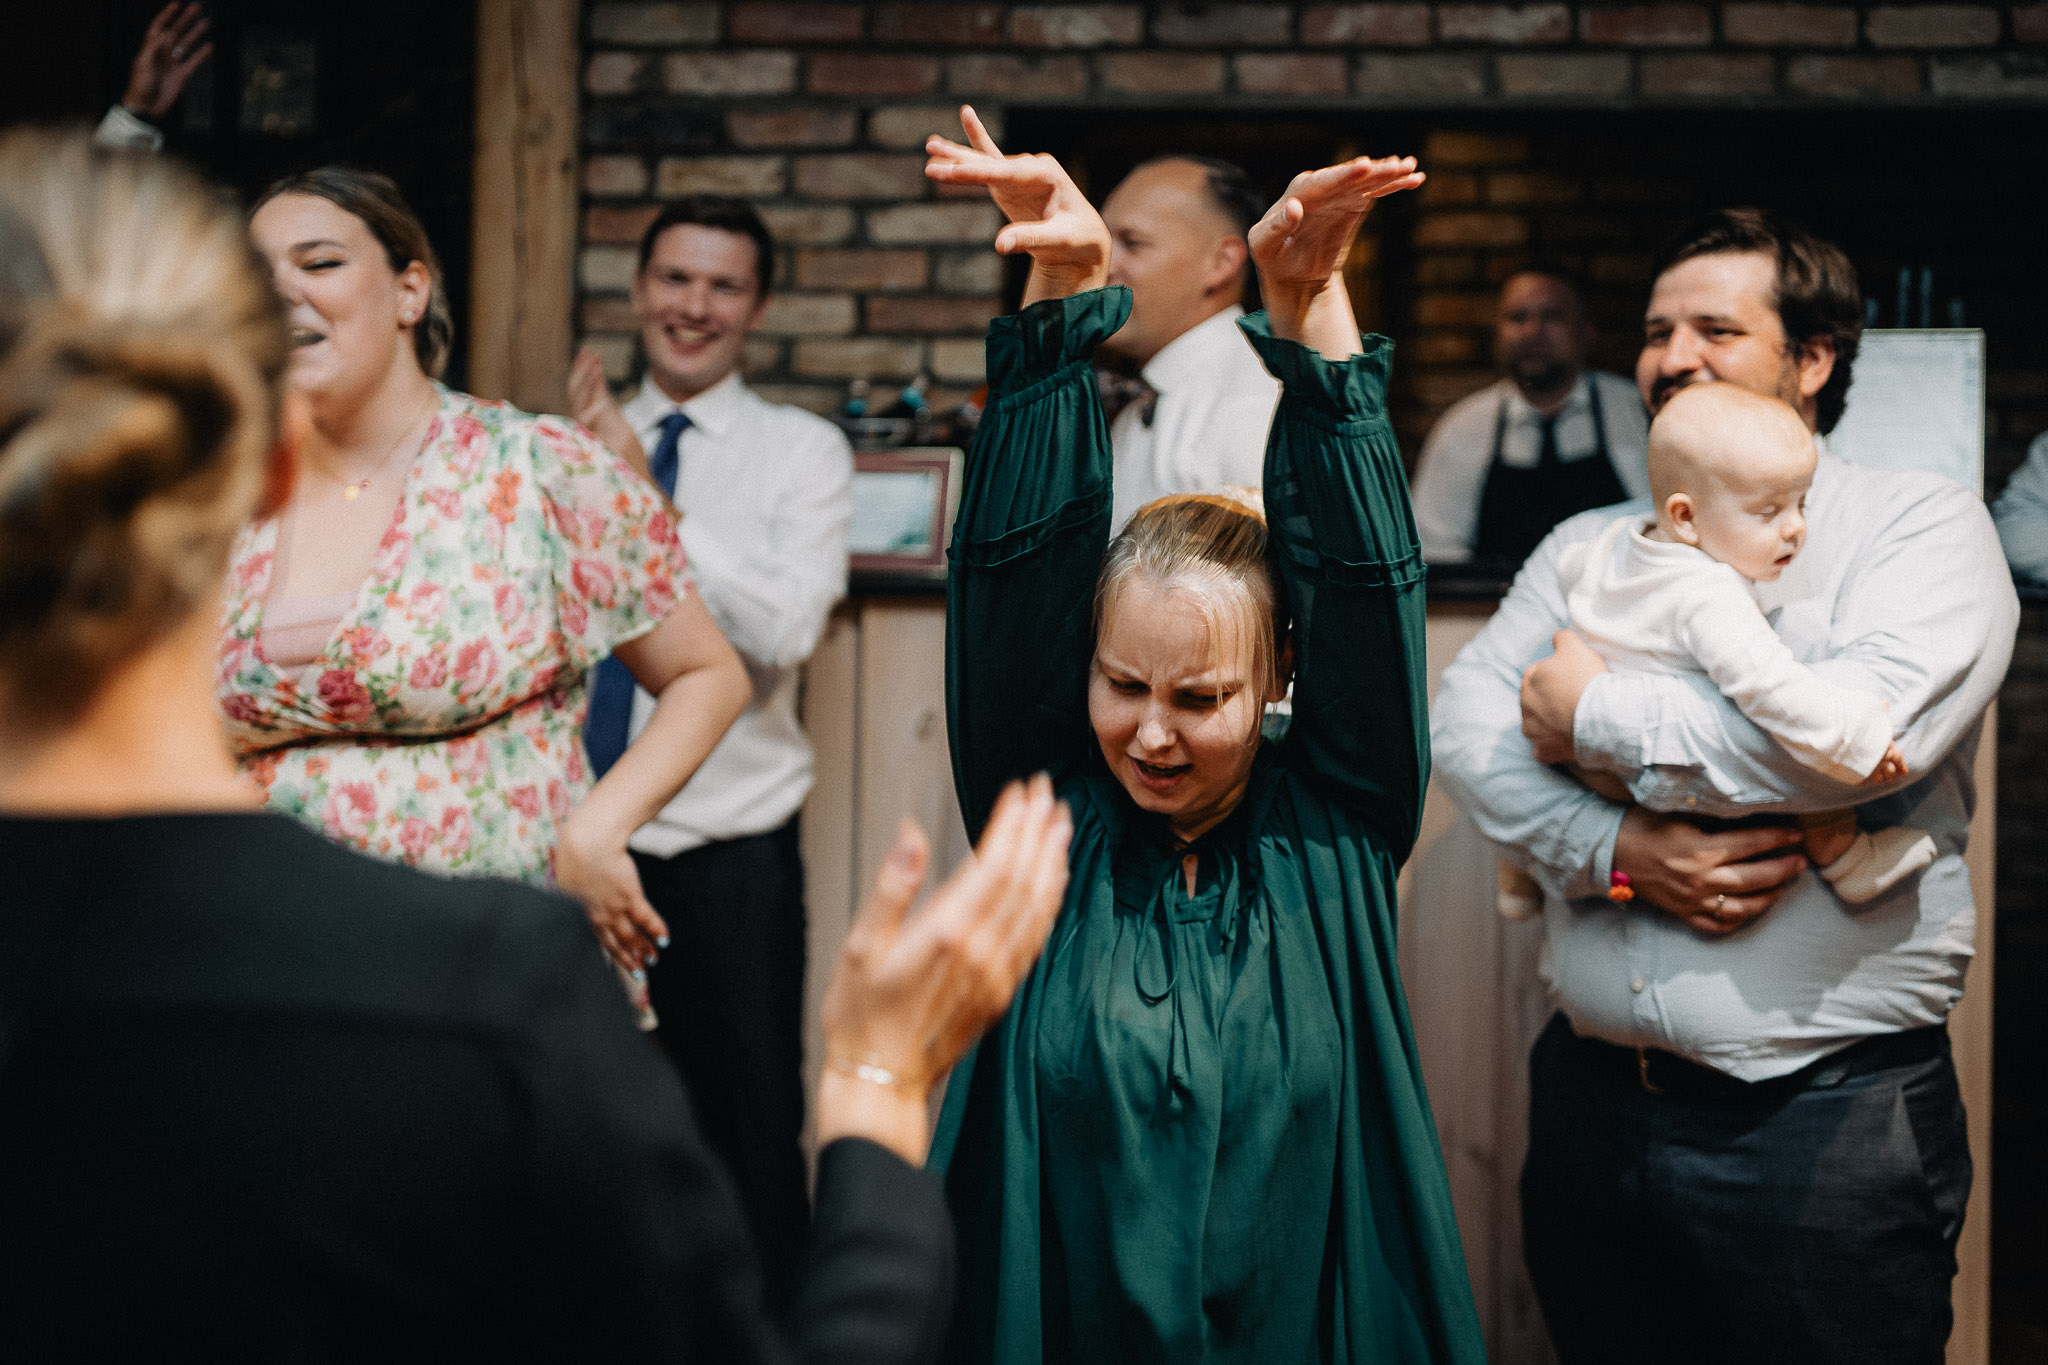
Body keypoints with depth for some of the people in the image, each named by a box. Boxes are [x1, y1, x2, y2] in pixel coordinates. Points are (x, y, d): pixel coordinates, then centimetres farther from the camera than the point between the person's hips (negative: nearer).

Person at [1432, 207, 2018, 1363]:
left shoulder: (1920, 522, -1)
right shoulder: (1590, 546, 15)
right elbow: (1465, 719, 2)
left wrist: (1598, 717, -11)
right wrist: (1612, 849, -16)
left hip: (1825, 1115, -5)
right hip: (1592, 1096, 5)